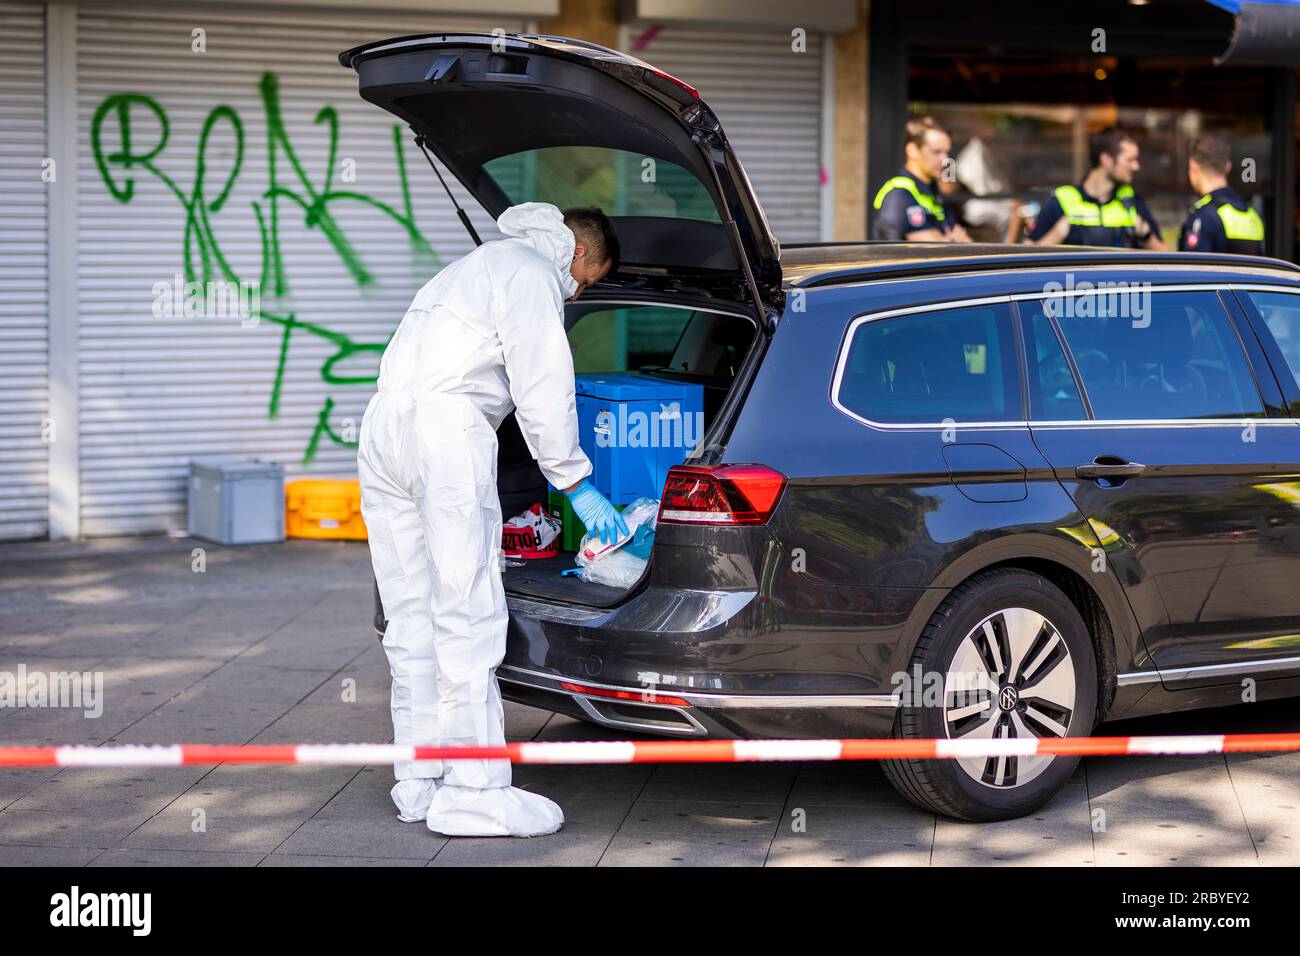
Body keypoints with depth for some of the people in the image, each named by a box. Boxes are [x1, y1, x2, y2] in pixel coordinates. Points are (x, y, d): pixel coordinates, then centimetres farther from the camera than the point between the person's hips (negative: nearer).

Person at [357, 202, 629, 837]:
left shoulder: (484, 263, 33)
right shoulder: (531, 272, 2)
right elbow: (542, 386, -4)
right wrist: (575, 482, 4)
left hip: (383, 426, 10)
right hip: (444, 431, -10)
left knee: (412, 616, 10)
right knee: (467, 612, -9)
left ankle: (419, 782, 13)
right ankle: (473, 791, -9)